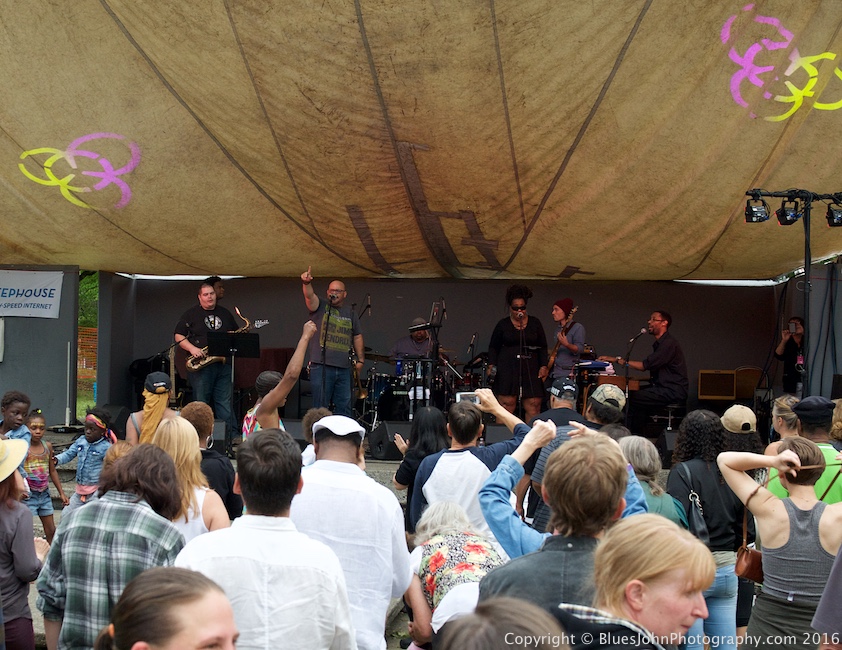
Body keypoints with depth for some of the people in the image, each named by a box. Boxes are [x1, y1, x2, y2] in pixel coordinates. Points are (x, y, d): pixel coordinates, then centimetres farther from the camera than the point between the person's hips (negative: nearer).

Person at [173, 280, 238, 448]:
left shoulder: (225, 313, 15)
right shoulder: (190, 314, 3)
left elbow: (235, 333, 24)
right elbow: (178, 336, 0)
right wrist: (192, 349, -16)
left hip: (223, 365, 3)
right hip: (201, 365, -3)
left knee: (225, 403, 3)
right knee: (201, 403, 0)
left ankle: (231, 439, 5)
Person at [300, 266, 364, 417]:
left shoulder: (350, 313, 14)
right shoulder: (320, 308, 3)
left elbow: (357, 337, 20)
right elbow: (310, 296, -18)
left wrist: (360, 359, 15)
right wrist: (306, 283, -39)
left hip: (343, 369, 4)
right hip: (321, 366, -4)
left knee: (344, 407, 7)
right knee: (320, 407, -1)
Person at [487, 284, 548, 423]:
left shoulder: (535, 323, 10)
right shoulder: (503, 325, 7)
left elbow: (542, 347, 13)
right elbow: (493, 347, 11)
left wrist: (543, 366, 2)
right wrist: (491, 365, -2)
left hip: (530, 370, 2)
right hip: (507, 369, -2)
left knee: (534, 406, -4)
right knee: (507, 405, -7)